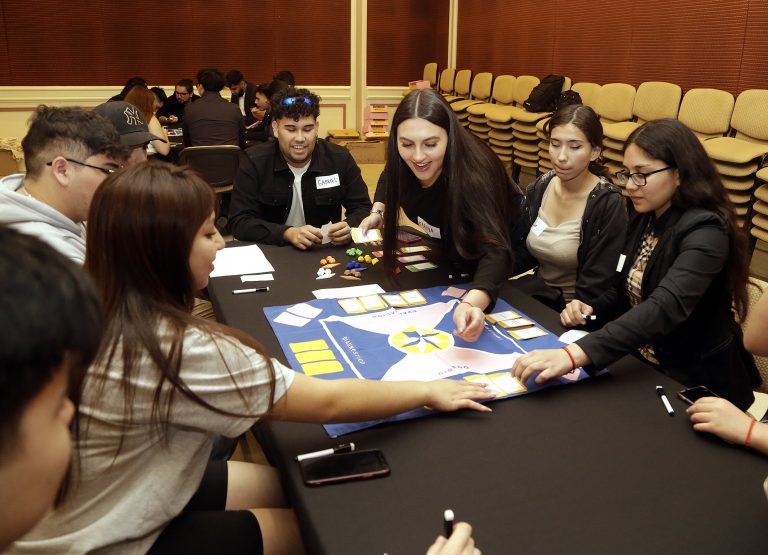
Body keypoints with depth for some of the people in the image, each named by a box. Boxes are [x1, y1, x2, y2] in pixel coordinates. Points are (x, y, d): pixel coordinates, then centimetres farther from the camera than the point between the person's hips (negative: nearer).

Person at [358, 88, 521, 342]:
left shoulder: (472, 175, -42)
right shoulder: (403, 166, -24)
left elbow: (496, 251, -55)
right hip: (453, 258, 5)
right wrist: (377, 211, -13)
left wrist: (471, 304, -73)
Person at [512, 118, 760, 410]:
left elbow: (666, 307, -38)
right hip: (642, 366, 7)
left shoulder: (704, 232, -22)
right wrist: (591, 309, -8)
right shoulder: (644, 219, 2)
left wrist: (575, 354, -50)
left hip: (696, 383, -7)